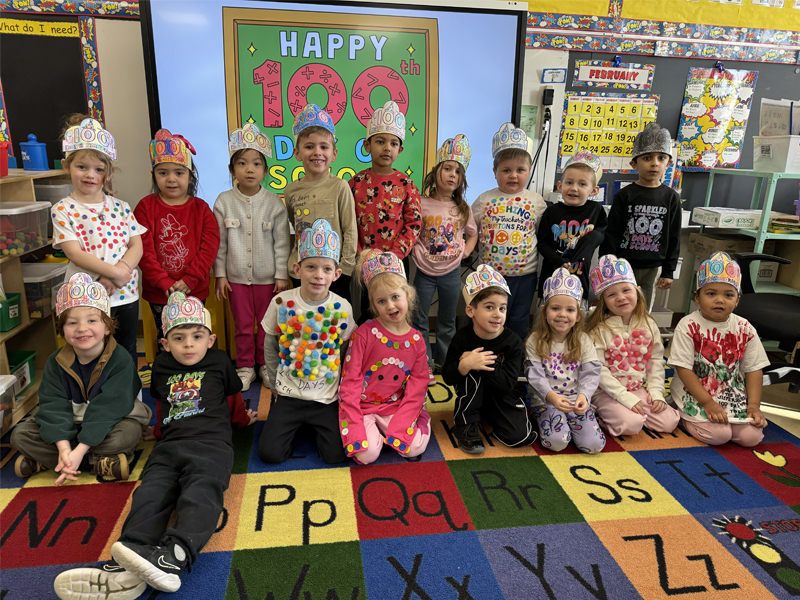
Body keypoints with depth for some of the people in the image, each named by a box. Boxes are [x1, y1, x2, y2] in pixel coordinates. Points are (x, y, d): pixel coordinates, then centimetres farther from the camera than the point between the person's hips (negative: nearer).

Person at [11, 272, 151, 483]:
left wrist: (79, 451, -32)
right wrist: (63, 448, -31)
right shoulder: (56, 362, -9)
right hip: (71, 424, 5)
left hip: (111, 422, -4)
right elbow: (54, 406, -17)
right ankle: (99, 463, -19)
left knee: (127, 434, -35)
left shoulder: (120, 360, -22)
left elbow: (107, 409, -27)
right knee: (20, 434, -13)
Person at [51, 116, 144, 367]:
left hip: (126, 294, 3)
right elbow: (75, 254, -13)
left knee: (128, 353, 16)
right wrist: (116, 272, -21)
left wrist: (120, 271, -16)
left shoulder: (120, 207, 6)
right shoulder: (63, 210, -4)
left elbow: (137, 246, 1)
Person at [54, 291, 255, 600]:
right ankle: (126, 571, -44)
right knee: (151, 493, -24)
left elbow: (234, 392, 33)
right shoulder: (162, 366, 24)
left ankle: (175, 555, -56)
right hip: (170, 444, 3)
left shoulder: (219, 361, 17)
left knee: (201, 489, -33)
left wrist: (242, 418, 45)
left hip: (211, 442, -3)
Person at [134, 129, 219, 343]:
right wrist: (164, 282, -15)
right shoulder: (146, 207, -1)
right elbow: (144, 249, -8)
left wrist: (190, 280, -14)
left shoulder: (200, 208, 1)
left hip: (194, 291, 0)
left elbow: (210, 246, -7)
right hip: (158, 292, 0)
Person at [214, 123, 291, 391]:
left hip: (267, 276, 0)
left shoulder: (274, 203, -5)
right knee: (242, 325, 10)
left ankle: (266, 364, 29)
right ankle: (245, 366, 27)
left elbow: (282, 242, -2)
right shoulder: (223, 202, -3)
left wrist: (282, 275, -3)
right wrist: (220, 274, 1)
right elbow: (219, 242, 1)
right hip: (236, 276, 1)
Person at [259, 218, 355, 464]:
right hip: (289, 395, 1)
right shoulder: (282, 302, -9)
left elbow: (345, 353, 3)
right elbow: (270, 348, 4)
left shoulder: (342, 308, -9)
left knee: (336, 455, -8)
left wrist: (339, 389, 2)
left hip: (327, 397, 0)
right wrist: (276, 384, 7)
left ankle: (316, 425, 23)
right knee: (269, 452, -8)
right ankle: (295, 425, 23)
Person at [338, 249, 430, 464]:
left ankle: (394, 434, 11)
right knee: (368, 453, -23)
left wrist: (399, 429, -15)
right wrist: (355, 429, -18)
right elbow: (350, 381, -11)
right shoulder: (364, 334, -11)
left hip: (395, 408, 3)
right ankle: (372, 431, 8)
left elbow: (416, 388, -3)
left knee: (416, 447, -18)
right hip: (362, 407, -2)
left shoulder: (416, 340, -2)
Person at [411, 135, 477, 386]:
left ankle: (444, 363, 30)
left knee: (447, 321, 14)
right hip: (425, 271, -2)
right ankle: (424, 365, 16)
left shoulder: (463, 208, 2)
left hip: (452, 272, 2)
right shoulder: (422, 205, -7)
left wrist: (467, 249, 0)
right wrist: (416, 252, -16)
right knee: (419, 320, 3)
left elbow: (472, 233, 16)